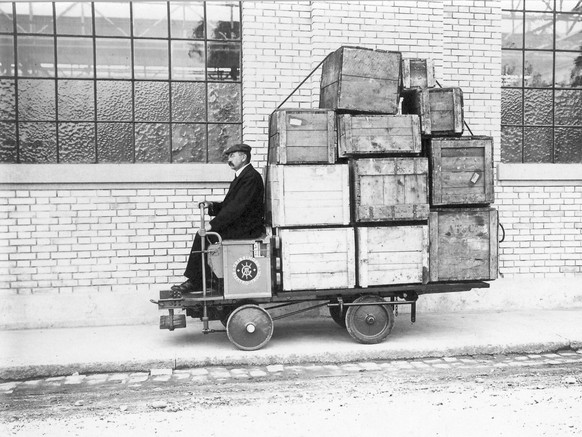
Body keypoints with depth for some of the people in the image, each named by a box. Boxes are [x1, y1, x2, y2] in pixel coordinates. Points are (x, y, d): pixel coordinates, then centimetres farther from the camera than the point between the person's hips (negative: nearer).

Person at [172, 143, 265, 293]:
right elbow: (228, 205, 20)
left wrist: (213, 224, -23)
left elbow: (237, 207, -23)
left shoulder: (251, 176, -15)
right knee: (202, 235, 1)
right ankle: (196, 280, -1)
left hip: (247, 228, -10)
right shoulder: (242, 176, 18)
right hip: (239, 225, 10)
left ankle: (195, 282, -6)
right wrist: (212, 205, 1)